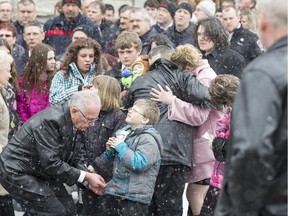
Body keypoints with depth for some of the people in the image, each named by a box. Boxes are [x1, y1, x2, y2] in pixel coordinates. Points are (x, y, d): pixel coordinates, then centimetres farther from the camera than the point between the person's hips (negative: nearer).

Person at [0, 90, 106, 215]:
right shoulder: (50, 121, -27)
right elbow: (51, 163, -29)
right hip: (18, 172, -9)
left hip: (42, 172, 9)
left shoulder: (75, 125, -1)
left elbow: (71, 160, 8)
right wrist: (86, 176, -22)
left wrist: (88, 179, -7)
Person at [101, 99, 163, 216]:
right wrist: (110, 150, 5)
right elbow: (110, 160, 28)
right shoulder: (123, 133, 14)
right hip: (114, 193, 8)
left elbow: (139, 164, -25)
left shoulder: (149, 139, -12)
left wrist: (120, 146, -16)